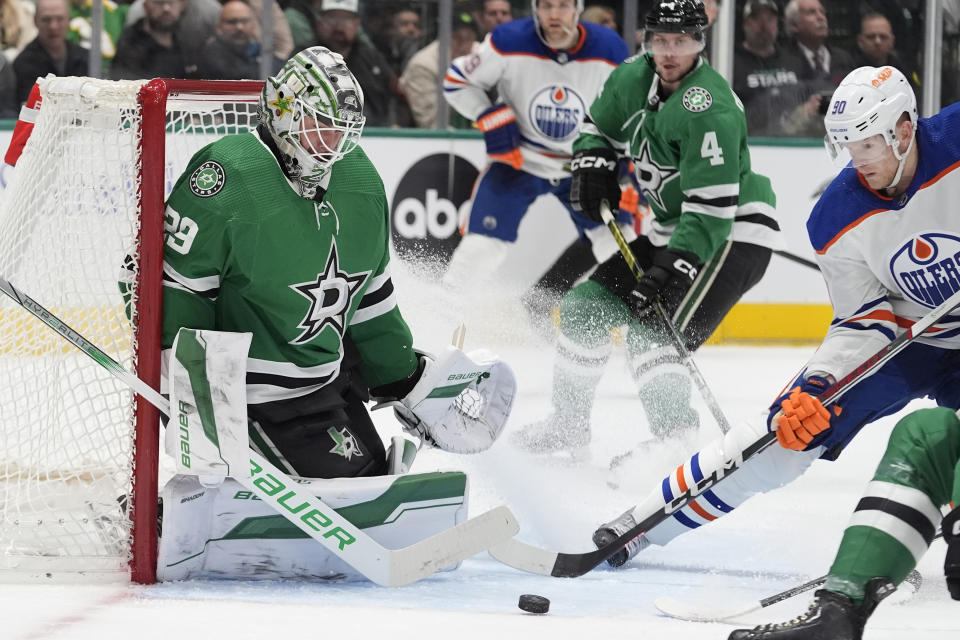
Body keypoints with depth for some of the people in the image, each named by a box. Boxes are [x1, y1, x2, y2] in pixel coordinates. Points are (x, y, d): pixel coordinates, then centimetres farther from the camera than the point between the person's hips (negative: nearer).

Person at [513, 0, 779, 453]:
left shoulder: (708, 108, -27)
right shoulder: (635, 78, -1)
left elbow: (712, 206, -30)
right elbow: (600, 126, 21)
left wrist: (675, 267, -35)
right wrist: (592, 163, 1)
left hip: (733, 234, -9)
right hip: (674, 231, 9)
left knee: (652, 332, -26)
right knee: (587, 306, 9)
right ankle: (568, 425, 22)